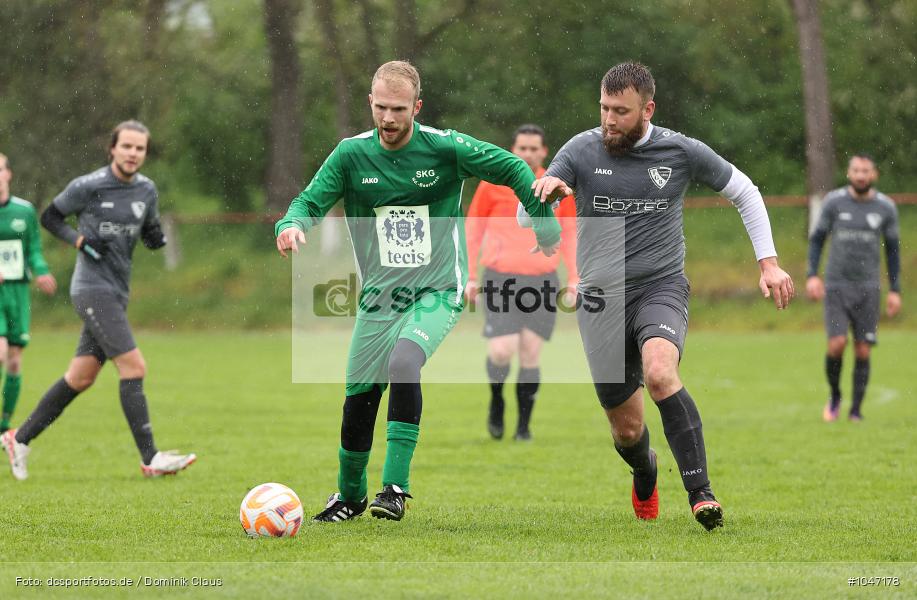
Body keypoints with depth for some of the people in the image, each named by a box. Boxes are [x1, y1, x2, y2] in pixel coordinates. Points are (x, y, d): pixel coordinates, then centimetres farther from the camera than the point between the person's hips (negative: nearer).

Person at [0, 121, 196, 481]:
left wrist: (157, 239, -3)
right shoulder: (88, 187, -9)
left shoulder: (146, 191, 8)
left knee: (80, 377, 10)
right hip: (93, 288, -7)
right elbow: (49, 217, 3)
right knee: (134, 367, -15)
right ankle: (150, 459, -15)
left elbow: (150, 235, 21)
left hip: (117, 294, 7)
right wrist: (79, 239, -13)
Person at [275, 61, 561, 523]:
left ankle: (395, 488, -26)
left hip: (437, 292, -3)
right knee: (359, 399, 4)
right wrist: (292, 225, -30)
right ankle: (349, 495, 29)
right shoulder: (351, 154, -3)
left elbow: (514, 170, 1)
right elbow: (311, 201, -7)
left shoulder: (445, 148, -9)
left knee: (403, 363, -30)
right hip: (378, 295, 3)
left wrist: (546, 228, 2)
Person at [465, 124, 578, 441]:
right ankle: (496, 403, 16)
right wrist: (470, 278, 3)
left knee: (530, 354, -2)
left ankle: (524, 425, 10)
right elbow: (472, 229, 7)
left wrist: (573, 281, 8)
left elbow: (570, 235, 15)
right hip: (500, 279, -2)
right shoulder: (493, 184, 0)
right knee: (502, 352, -13)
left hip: (542, 281, 2)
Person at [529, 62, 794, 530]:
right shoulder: (581, 150, -1)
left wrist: (768, 263, 8)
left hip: (661, 287, -1)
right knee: (627, 428, 4)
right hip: (601, 297, 1)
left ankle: (700, 493, -34)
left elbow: (744, 192, 14)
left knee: (659, 373, -33)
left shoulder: (681, 151, 0)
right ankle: (645, 473, 41)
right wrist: (545, 190, -29)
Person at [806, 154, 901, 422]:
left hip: (867, 289, 1)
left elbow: (892, 249, 10)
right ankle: (835, 396, 12)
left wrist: (895, 290, 6)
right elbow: (817, 238, 6)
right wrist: (812, 275, -5)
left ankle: (856, 409, 10)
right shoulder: (834, 201, -3)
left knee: (863, 351, -2)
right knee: (837, 344, -13)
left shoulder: (886, 207, 0)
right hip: (836, 286, -1)